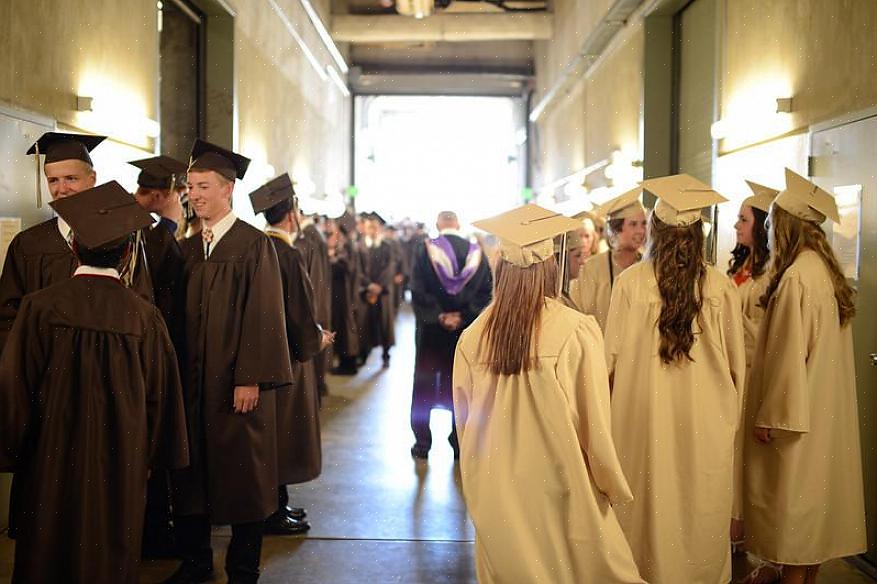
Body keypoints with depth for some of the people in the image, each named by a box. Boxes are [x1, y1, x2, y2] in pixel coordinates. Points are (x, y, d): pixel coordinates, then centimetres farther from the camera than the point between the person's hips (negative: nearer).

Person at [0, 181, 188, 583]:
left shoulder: (40, 307, -13)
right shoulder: (144, 316, -10)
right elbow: (160, 396, -2)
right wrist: (151, 458, 12)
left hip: (51, 460, 0)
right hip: (121, 463, 1)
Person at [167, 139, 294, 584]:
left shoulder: (254, 245, -8)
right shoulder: (186, 250, 10)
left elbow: (262, 315, -13)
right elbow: (178, 316, 12)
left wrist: (250, 379, -18)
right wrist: (175, 373, 6)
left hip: (236, 382, -6)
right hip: (191, 381, 6)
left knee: (243, 477, 5)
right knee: (191, 475, 11)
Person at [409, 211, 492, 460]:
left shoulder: (425, 250, -7)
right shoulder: (477, 253, -2)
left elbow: (418, 290, -12)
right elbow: (486, 290, -5)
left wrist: (439, 316, -8)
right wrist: (463, 316, -8)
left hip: (431, 328, -1)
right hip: (466, 330, 1)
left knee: (424, 384, 10)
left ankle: (422, 442, 12)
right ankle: (459, 442, 16)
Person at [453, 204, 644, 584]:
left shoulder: (472, 337, -10)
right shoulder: (576, 332, -18)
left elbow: (465, 420, 2)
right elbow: (594, 423, -11)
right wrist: (613, 485, 6)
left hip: (496, 495, 3)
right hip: (559, 486, -3)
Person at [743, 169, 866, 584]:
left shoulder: (797, 277, -21)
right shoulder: (826, 270, 6)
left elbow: (789, 353, -21)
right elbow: (821, 345, 11)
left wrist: (771, 416, -14)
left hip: (797, 409, -9)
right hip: (827, 409, 9)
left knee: (794, 499, 2)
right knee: (816, 493, 16)